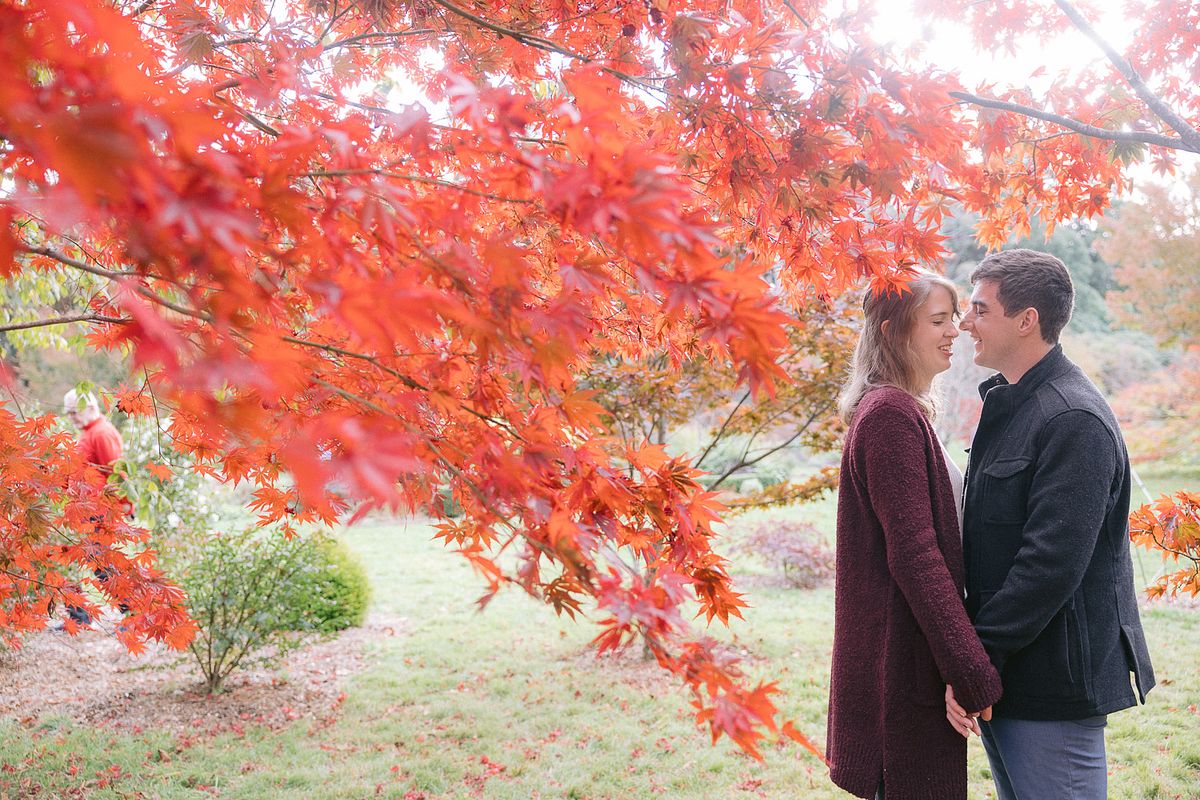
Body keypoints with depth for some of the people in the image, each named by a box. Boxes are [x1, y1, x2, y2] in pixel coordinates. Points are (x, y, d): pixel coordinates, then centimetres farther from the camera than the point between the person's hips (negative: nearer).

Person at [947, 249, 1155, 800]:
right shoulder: (1005, 405, 13)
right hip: (999, 673, 9)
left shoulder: (1075, 420, -19)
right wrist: (973, 657, 13)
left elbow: (1053, 562, -24)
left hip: (1054, 682, -9)